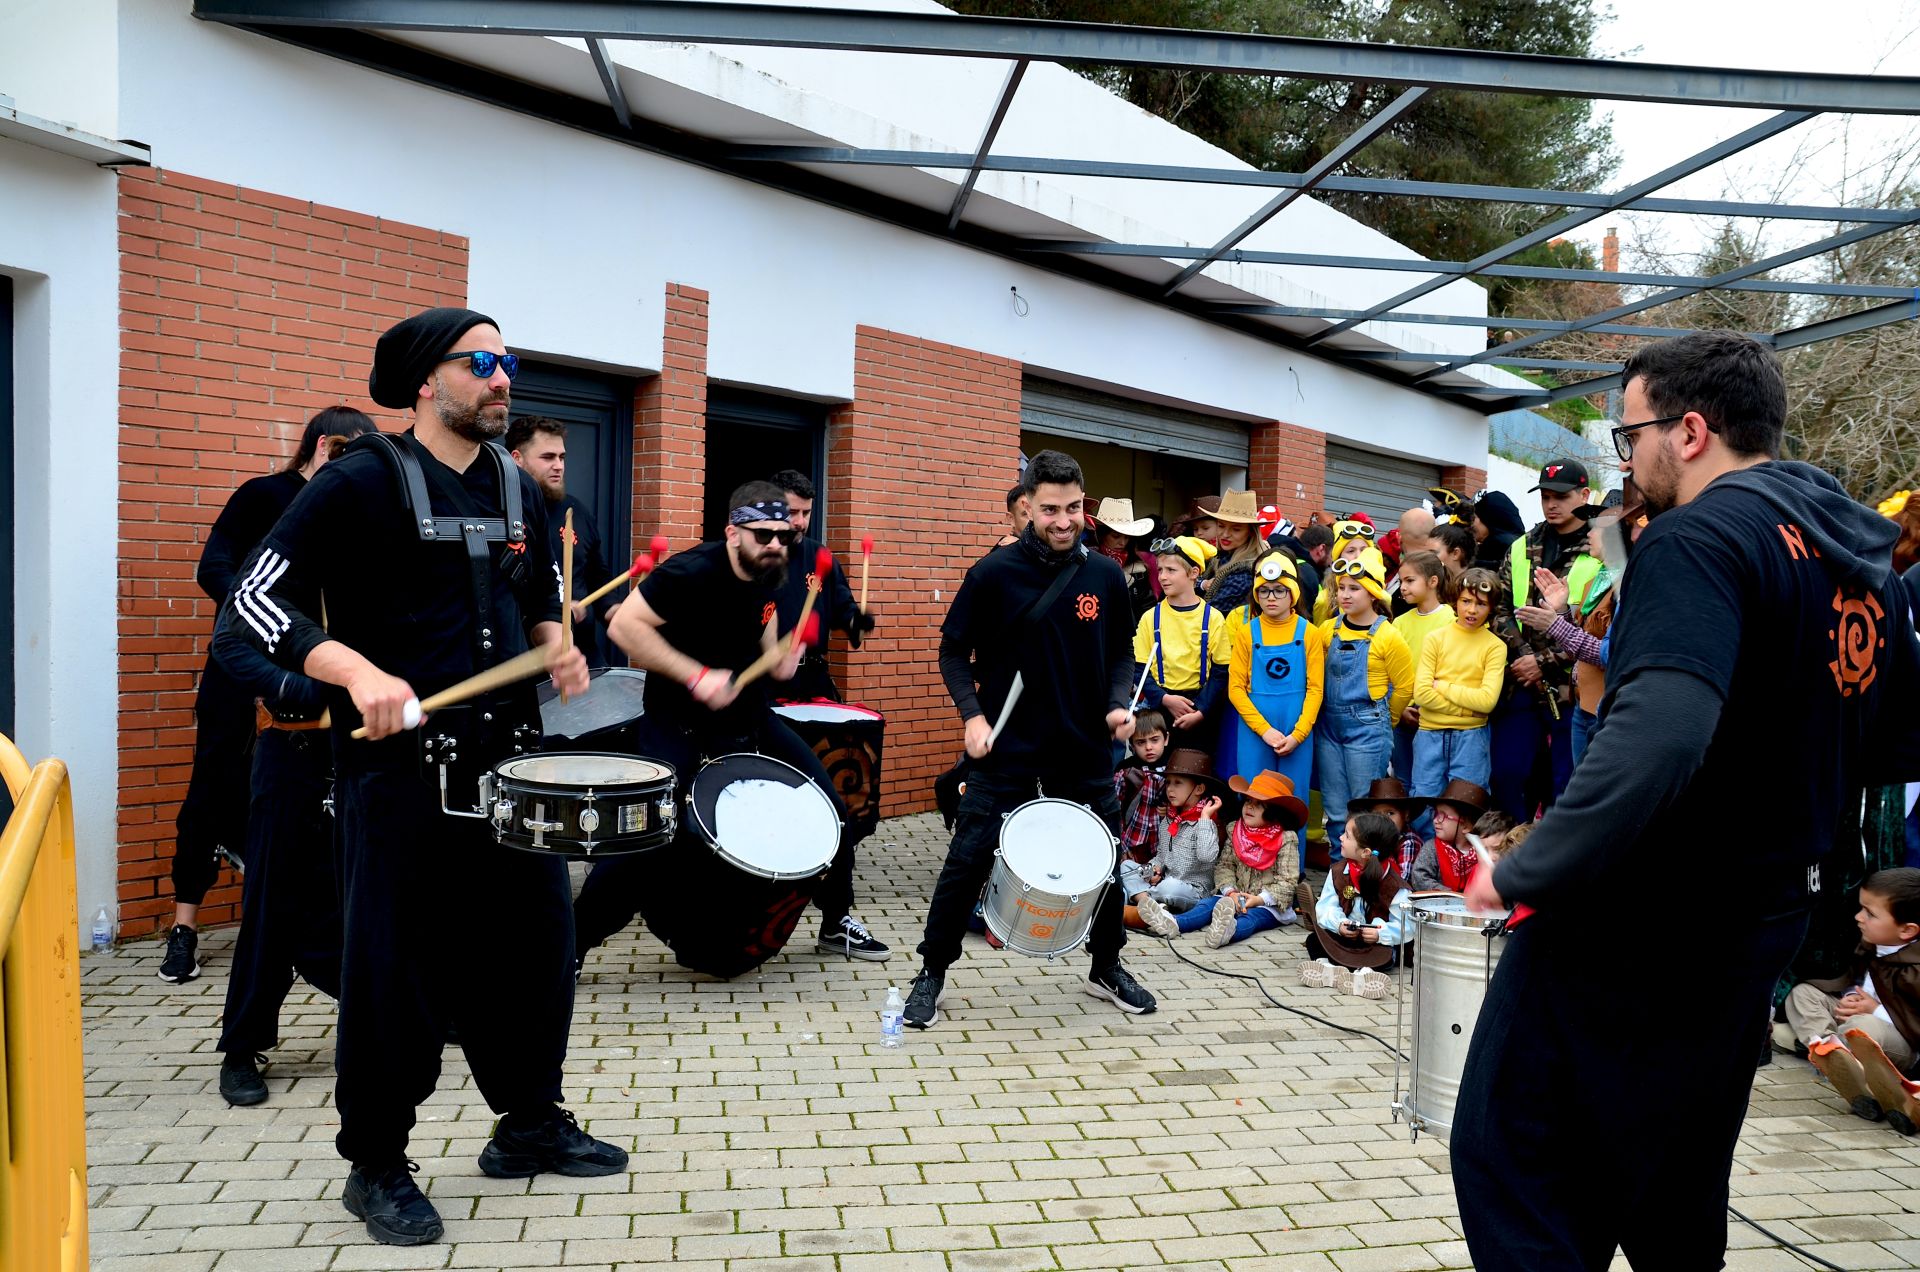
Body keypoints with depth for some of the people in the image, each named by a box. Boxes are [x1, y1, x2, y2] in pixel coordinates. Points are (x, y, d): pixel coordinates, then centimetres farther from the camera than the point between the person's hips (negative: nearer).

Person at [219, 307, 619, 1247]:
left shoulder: (518, 489, 10)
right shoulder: (360, 482, -8)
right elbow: (254, 602, -12)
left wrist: (556, 646, 1)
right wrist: (357, 670, -27)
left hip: (510, 756, 6)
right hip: (398, 764, -6)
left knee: (536, 935, 12)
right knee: (398, 962, 2)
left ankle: (530, 1122, 31)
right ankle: (377, 1167, 21)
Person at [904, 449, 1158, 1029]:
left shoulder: (1105, 577, 1)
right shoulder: (995, 573, -8)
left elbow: (1121, 654, 12)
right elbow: (954, 650, -1)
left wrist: (1120, 702, -6)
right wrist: (973, 714, -13)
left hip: (1086, 748, 3)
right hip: (1006, 748, -3)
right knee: (968, 859, -1)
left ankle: (1107, 967, 34)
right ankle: (932, 973, 16)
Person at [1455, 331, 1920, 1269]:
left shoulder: (1700, 537, -18)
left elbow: (1656, 740, -34)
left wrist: (1525, 874, -25)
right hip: (1759, 926, 9)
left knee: (1510, 1163, 0)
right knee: (1675, 1194, 23)